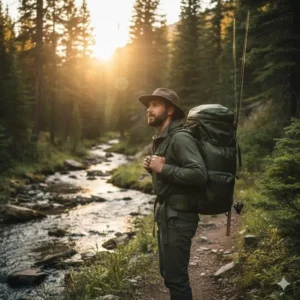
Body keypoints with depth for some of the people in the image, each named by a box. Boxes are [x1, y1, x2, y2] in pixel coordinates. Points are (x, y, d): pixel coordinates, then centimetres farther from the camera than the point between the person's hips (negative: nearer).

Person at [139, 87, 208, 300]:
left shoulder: (180, 138, -17)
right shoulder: (162, 139, 14)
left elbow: (200, 174, -28)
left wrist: (163, 168, -22)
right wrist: (152, 168, 4)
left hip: (178, 216, -10)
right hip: (166, 213, 10)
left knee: (175, 277, -4)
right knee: (168, 273, 19)